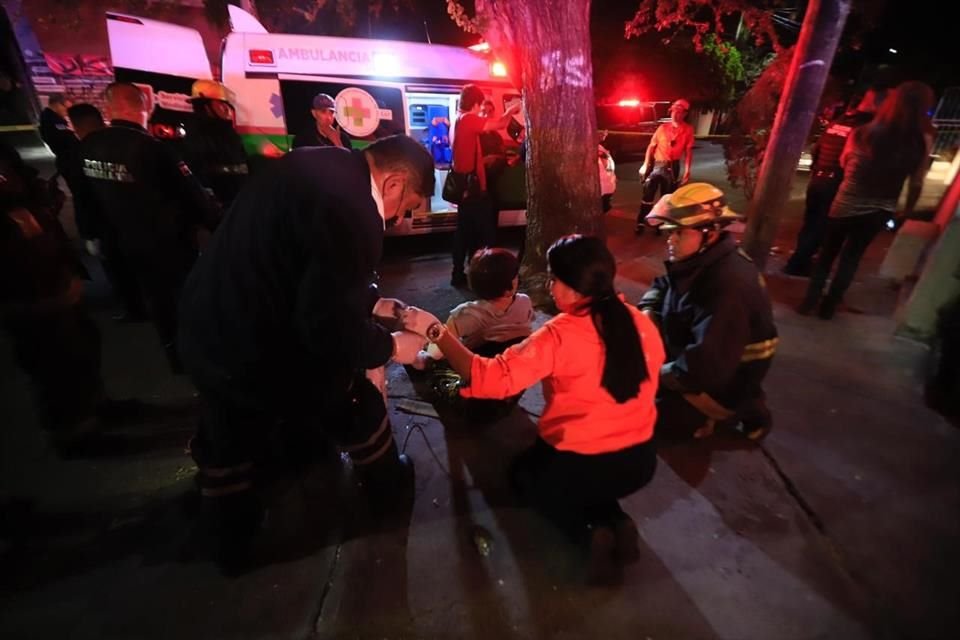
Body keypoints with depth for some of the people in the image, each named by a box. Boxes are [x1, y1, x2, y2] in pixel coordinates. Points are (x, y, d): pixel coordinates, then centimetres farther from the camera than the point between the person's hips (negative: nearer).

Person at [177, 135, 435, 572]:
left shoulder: (320, 164, 4)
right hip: (259, 349, -9)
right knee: (355, 407, 19)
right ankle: (385, 479, 47)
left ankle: (233, 541, 53)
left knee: (226, 443, 26)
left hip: (206, 327, 9)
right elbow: (330, 325, -26)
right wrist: (389, 346, -9)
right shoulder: (353, 212, -27)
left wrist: (371, 301, 14)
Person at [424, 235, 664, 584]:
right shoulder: (639, 322, -6)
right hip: (641, 461, 6)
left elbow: (491, 378, -27)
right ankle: (617, 522, 12)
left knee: (522, 471, 27)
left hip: (580, 467, -6)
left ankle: (589, 532, 6)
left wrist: (439, 333, -19)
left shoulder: (559, 336, -23)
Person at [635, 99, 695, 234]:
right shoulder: (663, 127, 4)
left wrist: (687, 171, -7)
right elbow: (651, 146, 5)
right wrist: (645, 164, -1)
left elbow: (688, 151, -1)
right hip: (657, 165, 0)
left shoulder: (688, 130, -1)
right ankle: (641, 222, -2)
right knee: (648, 194, -7)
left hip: (673, 167, 0)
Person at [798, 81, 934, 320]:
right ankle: (829, 305, 20)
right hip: (880, 210, 2)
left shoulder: (863, 133, -13)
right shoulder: (921, 143, -9)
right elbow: (917, 184, -3)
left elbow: (844, 162, 5)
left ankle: (811, 300, 14)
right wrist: (907, 212, 10)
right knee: (852, 256, 15)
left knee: (828, 252, 13)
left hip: (847, 205, -2)